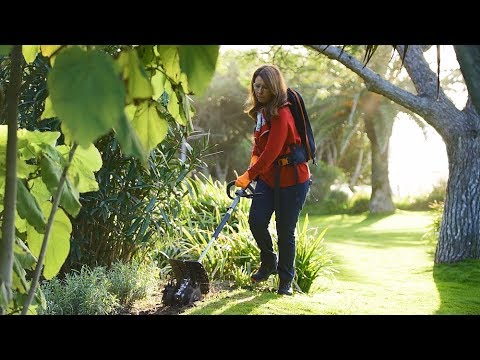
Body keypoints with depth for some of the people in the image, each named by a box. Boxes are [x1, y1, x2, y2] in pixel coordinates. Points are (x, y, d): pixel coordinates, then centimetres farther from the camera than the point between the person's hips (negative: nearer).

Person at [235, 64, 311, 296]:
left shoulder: (281, 114, -20)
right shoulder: (261, 111, 9)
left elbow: (272, 152, -27)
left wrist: (248, 176, -28)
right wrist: (254, 157, 4)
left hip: (292, 180, -7)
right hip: (268, 177, 7)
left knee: (285, 231, 0)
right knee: (256, 220, -6)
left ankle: (286, 281, 15)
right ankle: (269, 263, 19)